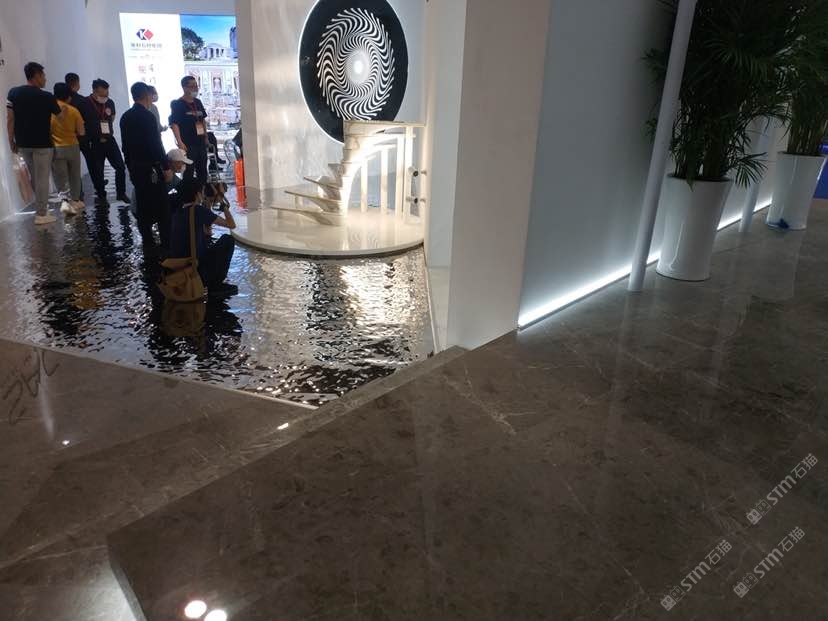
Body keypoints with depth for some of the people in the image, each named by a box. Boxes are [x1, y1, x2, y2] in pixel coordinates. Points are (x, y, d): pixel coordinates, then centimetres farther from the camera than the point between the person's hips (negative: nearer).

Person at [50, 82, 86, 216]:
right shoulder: (74, 110, -6)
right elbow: (82, 132, -3)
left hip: (55, 148, 0)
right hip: (72, 147, 0)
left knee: (61, 178, 2)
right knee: (74, 176, 16)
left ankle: (65, 200, -17)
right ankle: (75, 201, 24)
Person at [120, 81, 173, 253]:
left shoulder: (125, 117, 10)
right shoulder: (147, 116, -14)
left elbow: (125, 145, 14)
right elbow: (156, 144, -17)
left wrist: (130, 166, 20)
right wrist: (167, 167, -13)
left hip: (135, 168, 8)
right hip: (151, 168, -8)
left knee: (143, 207, 10)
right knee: (162, 207, -3)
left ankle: (148, 244, 14)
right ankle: (166, 244, -1)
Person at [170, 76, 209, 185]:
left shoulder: (198, 102, 12)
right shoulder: (177, 104, -8)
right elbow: (174, 124, -14)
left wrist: (206, 137, 15)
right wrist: (180, 142, -22)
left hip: (201, 143, 7)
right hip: (187, 144, -7)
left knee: (202, 171, 14)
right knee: (188, 172, -4)